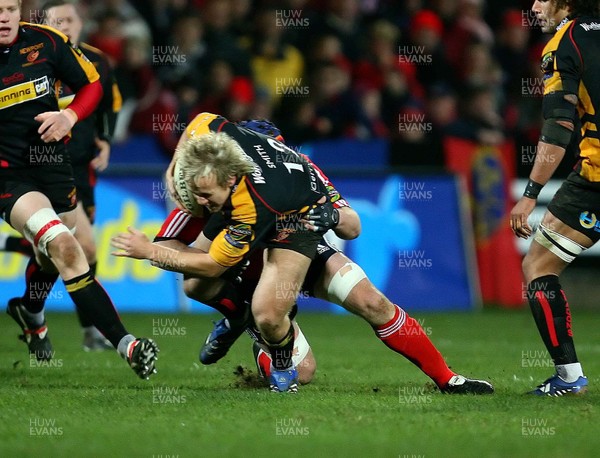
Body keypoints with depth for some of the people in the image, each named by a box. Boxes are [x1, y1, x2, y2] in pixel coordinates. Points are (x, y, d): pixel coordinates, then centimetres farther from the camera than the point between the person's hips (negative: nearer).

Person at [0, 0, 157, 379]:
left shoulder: (48, 42, -7)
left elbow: (92, 85, 6)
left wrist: (70, 117, -12)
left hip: (52, 161, 4)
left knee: (52, 255, 20)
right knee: (64, 248, -23)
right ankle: (125, 344, -27)